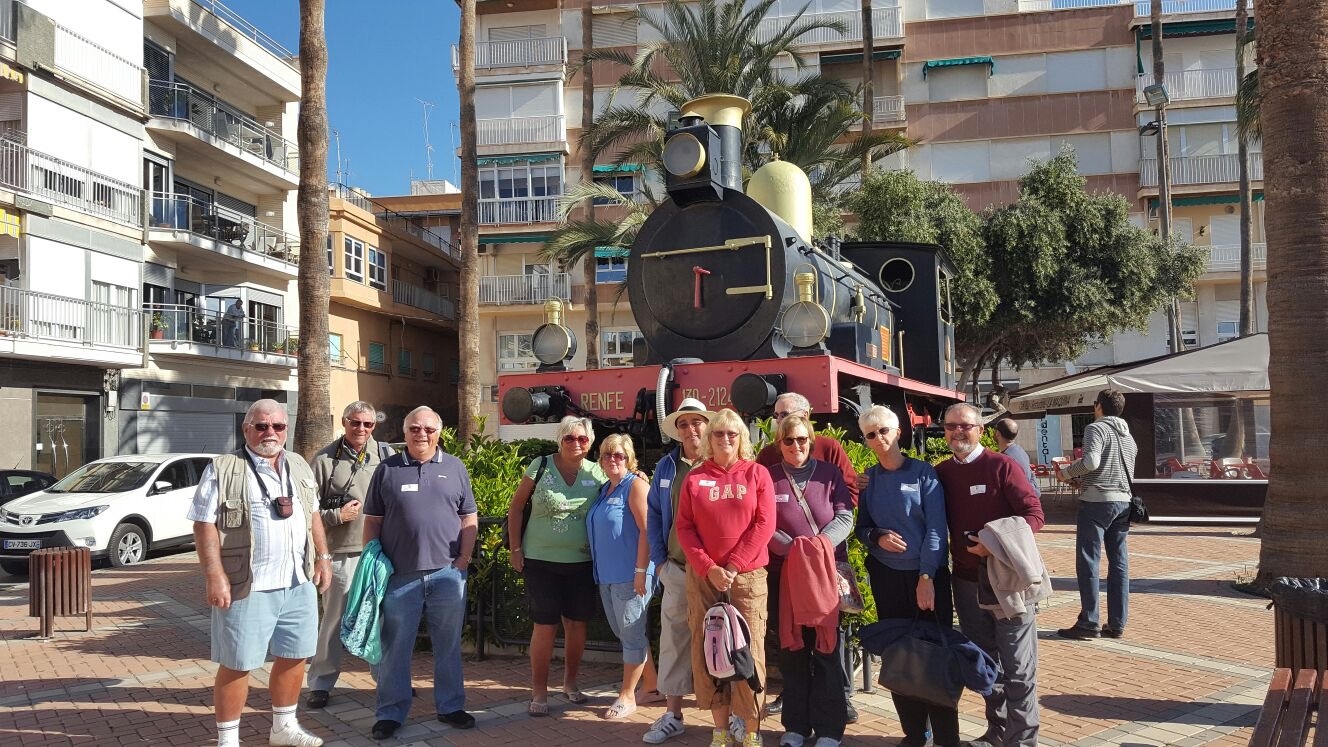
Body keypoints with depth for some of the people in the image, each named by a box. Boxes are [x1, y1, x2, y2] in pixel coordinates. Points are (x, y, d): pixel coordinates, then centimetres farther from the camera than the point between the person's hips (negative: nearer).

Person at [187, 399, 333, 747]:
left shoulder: (299, 467, 12)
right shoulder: (223, 470, -7)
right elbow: (205, 524, -11)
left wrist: (323, 557, 13)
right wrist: (214, 576, -17)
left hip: (298, 583, 6)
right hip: (246, 586, -6)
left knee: (294, 656, 15)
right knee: (237, 664, 3)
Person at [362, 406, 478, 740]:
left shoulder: (455, 468, 6)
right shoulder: (387, 469, 4)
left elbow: (469, 517, 8)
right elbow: (373, 520, 6)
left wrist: (465, 557, -1)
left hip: (447, 573, 1)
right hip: (399, 574, -1)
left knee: (449, 646, 11)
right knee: (395, 647, 7)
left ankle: (450, 707, 23)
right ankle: (391, 713, 18)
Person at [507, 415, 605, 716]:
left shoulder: (597, 473, 2)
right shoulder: (541, 466, -4)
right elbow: (516, 507, 2)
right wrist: (516, 548, -1)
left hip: (582, 562, 2)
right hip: (541, 561, -2)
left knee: (576, 623, 11)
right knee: (544, 625, 0)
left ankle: (570, 682, 31)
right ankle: (539, 691, 14)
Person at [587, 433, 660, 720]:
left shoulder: (635, 486, -11)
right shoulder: (604, 490, 14)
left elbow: (646, 530, -17)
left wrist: (641, 571, -21)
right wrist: (600, 568, 19)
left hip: (630, 576, -9)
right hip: (607, 575, 9)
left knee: (631, 636, 2)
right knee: (626, 634, 16)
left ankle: (627, 696, 12)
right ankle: (652, 686, 28)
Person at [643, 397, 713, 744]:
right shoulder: (666, 467, 9)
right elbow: (654, 515, 13)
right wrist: (659, 560, 6)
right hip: (676, 569, 3)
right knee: (674, 640, 5)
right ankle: (672, 714, 15)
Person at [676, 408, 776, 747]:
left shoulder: (757, 473, 3)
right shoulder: (694, 478, 7)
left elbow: (764, 524, -4)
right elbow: (684, 527, 2)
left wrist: (733, 567, -10)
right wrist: (709, 569, -10)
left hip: (748, 575, -2)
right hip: (703, 576, 2)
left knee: (748, 651, -3)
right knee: (707, 651, 2)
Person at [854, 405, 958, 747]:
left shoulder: (923, 472, -5)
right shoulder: (868, 479, 6)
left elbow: (936, 528, -10)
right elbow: (861, 527, 10)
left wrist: (926, 577, -17)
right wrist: (877, 537, -13)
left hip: (928, 574, -3)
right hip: (886, 577, 4)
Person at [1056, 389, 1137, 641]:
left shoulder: (1096, 428, -6)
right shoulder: (1128, 436, 18)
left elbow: (1091, 462, -20)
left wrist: (1066, 472, -4)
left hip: (1096, 500, -7)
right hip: (1123, 502, 7)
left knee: (1088, 563, -4)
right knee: (1119, 563, 8)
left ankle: (1088, 623, -4)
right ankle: (1117, 624, 10)